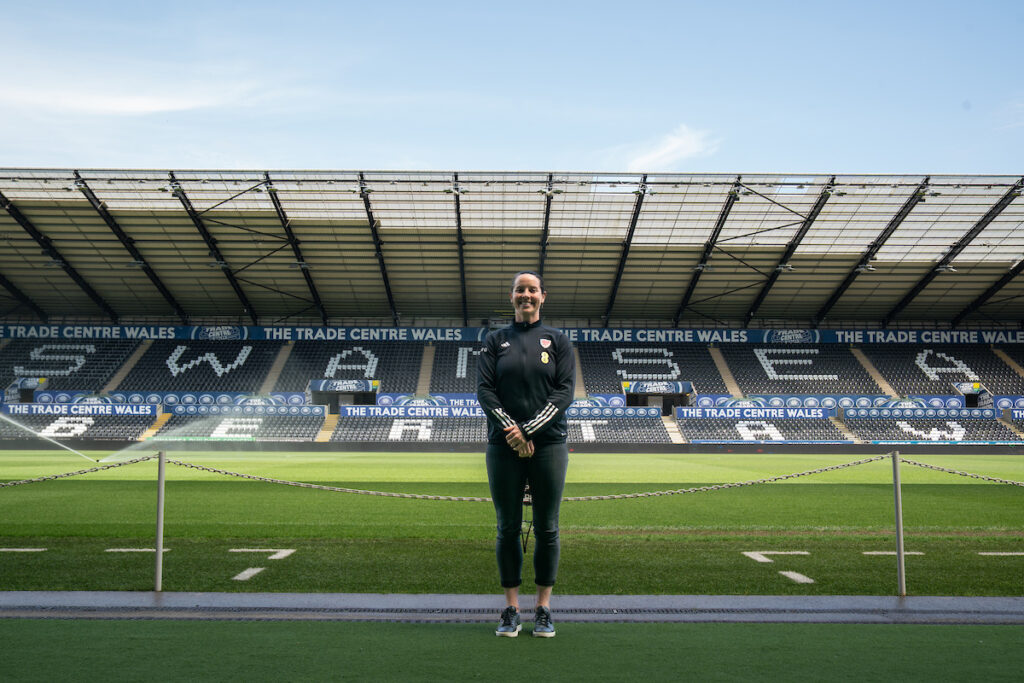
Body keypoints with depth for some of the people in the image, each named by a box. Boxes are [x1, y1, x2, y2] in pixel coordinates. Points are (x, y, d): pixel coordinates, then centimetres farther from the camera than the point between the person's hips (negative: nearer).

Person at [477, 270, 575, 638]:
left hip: (548, 445, 0)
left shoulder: (558, 340, 8)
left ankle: (544, 609, 13)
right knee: (508, 528, 4)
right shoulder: (495, 340, 9)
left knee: (547, 529, 3)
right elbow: (484, 389, 1)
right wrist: (511, 430, -13)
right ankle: (511, 609, 12)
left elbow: (565, 391, -2)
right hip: (504, 446, 1)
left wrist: (530, 429, -13)